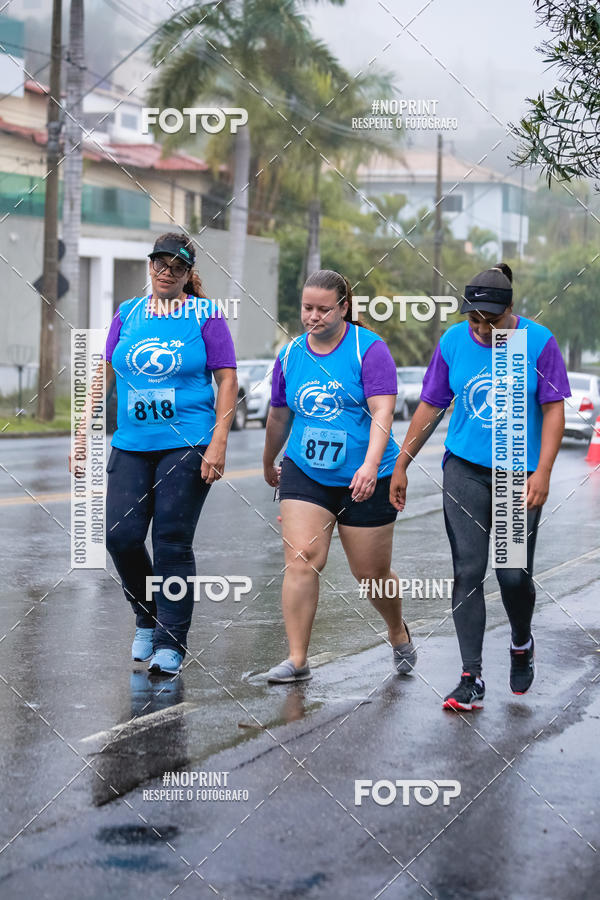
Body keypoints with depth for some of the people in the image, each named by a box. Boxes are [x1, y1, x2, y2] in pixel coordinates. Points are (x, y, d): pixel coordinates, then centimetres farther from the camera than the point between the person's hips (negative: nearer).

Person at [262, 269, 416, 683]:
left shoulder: (369, 349, -10)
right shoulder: (290, 356, 4)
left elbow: (382, 412, -19)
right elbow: (279, 416, 18)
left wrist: (371, 464, -32)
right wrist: (268, 465, 29)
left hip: (365, 480, -3)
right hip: (304, 474, 3)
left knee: (372, 574, 6)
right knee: (301, 560, -13)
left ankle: (399, 633, 37)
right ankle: (297, 660, -8)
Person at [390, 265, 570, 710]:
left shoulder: (539, 342, -7)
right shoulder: (453, 342, 0)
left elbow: (554, 410, -5)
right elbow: (430, 407, 8)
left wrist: (543, 471, -14)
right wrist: (401, 465, 9)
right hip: (465, 469, 2)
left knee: (514, 573, -2)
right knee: (468, 571, -4)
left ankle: (522, 644, 30)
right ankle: (472, 678, 0)